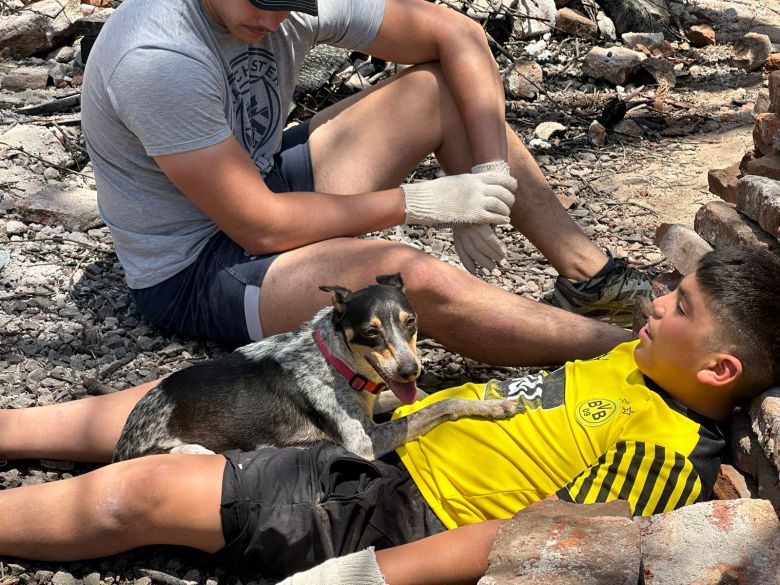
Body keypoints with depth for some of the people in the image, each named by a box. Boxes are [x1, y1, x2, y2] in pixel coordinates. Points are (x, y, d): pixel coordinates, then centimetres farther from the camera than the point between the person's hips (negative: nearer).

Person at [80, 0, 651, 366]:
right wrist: (416, 202, -21)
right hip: (191, 272, -8)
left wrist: (489, 176, -13)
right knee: (413, 276, -33)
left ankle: (588, 272, 2)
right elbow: (259, 226, -28)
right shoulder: (160, 59, -30)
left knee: (442, 83, -1)